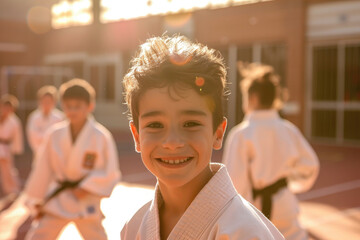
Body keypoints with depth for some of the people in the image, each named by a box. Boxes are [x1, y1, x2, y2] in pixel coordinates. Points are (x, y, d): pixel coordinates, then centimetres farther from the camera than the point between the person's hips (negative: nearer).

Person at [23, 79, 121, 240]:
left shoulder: (101, 137, -13)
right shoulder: (54, 134, -6)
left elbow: (110, 173, -7)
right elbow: (42, 169, 2)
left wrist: (86, 188, -16)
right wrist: (36, 201, 7)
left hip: (87, 203, -2)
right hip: (55, 201, 2)